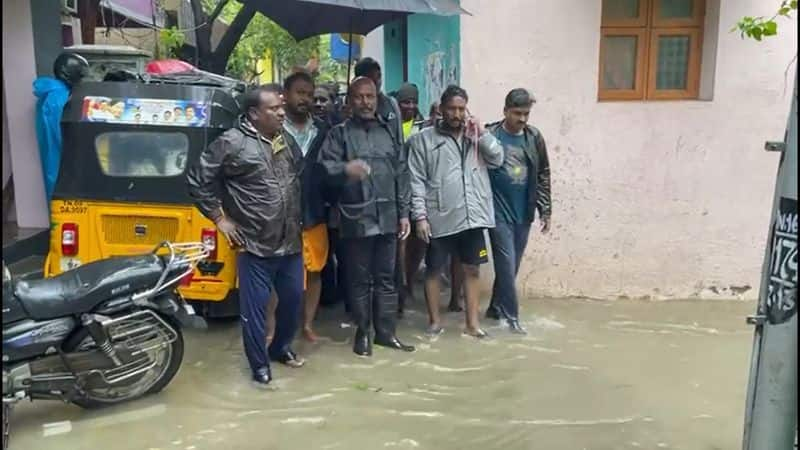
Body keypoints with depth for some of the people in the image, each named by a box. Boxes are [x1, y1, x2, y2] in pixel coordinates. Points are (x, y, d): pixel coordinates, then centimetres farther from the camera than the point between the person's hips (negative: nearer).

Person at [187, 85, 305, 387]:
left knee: (293, 298, 16)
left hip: (291, 242, 6)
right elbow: (197, 180, -7)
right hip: (255, 245, -6)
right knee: (255, 306, 4)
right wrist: (219, 217, -6)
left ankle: (281, 347, 40)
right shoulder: (232, 143, -12)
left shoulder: (287, 139, 8)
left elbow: (301, 177, 21)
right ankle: (259, 365, 21)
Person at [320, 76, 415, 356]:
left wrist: (404, 213, 7)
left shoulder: (389, 132, 13)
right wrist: (345, 169, -34)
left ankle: (386, 332, 22)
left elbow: (402, 175, 12)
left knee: (386, 278, 10)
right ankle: (362, 333, 19)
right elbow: (325, 167, -12)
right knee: (359, 279, 6)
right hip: (356, 218, -3)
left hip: (388, 218, 4)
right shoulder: (340, 133, 2)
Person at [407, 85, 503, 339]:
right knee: (433, 269, 8)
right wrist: (420, 216, -12)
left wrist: (482, 133, -6)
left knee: (472, 269, 10)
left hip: (471, 216, 3)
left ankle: (473, 322, 21)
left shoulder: (475, 136, 10)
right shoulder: (423, 140, -2)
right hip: (439, 218, -3)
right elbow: (416, 181, -6)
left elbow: (497, 160, 2)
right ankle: (435, 321, 24)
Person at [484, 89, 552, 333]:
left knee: (512, 265, 12)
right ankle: (511, 314, 9)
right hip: (499, 211, -5)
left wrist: (545, 210, 7)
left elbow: (543, 175, 9)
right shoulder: (490, 135, -10)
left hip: (524, 212, 5)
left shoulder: (534, 137, 4)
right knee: (506, 264, -3)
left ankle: (496, 307, 27)